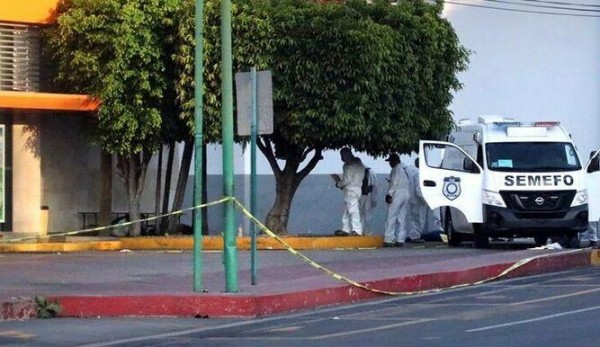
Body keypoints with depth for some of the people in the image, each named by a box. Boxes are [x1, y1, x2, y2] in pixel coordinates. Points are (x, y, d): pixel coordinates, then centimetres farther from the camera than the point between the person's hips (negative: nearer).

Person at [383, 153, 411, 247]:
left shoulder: (396, 169, -7)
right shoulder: (405, 169, 17)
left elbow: (394, 183, -14)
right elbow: (408, 183, 15)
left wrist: (389, 194, -13)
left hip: (398, 193, -8)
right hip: (406, 193, 8)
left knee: (391, 217, -6)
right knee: (402, 218, 8)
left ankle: (388, 240, -11)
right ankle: (400, 240, 5)